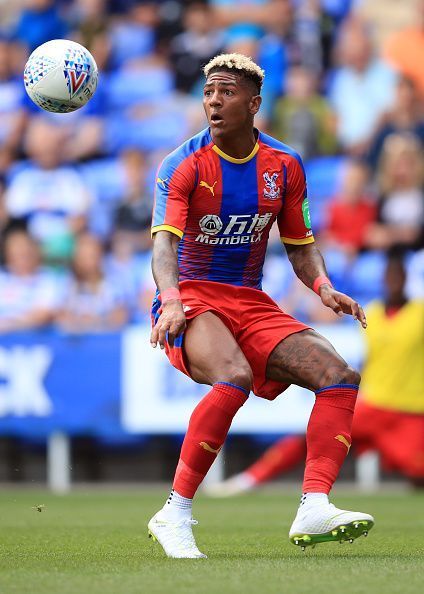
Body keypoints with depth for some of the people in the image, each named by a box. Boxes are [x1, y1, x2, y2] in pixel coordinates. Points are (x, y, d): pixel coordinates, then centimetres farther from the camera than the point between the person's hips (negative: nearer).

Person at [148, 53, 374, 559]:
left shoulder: (284, 166, 6)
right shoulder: (184, 165, -8)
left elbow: (300, 246, 15)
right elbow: (164, 240, -21)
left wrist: (323, 287, -6)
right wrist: (171, 301, -40)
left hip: (252, 306, 5)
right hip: (192, 298, -5)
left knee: (339, 375, -15)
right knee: (234, 377, -35)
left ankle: (314, 508, -25)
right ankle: (175, 515, -28)